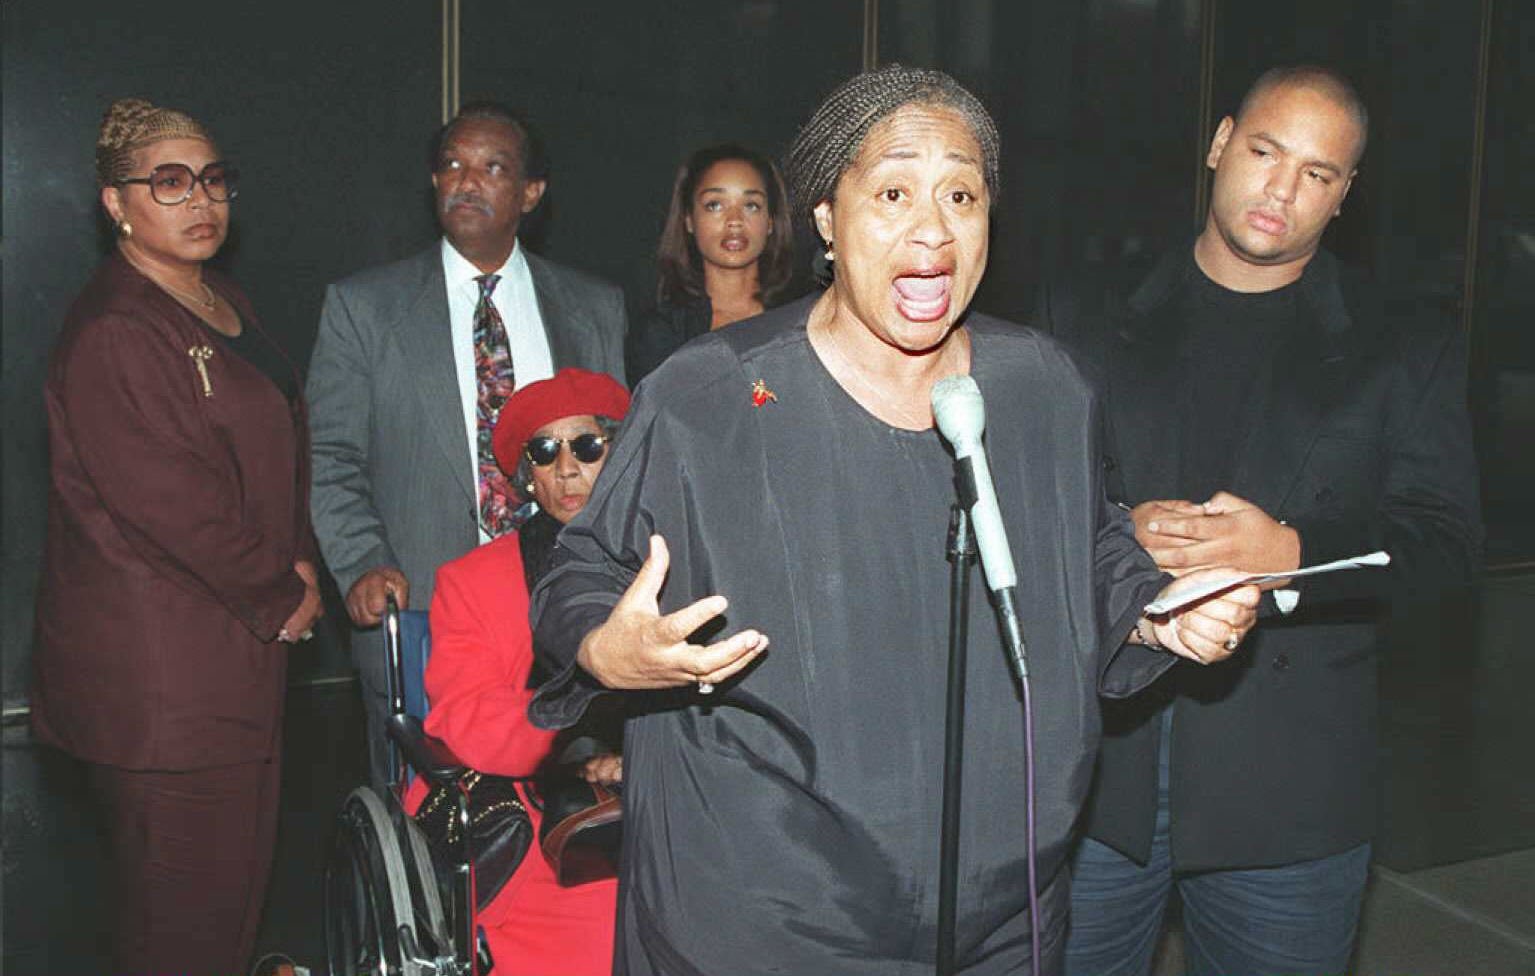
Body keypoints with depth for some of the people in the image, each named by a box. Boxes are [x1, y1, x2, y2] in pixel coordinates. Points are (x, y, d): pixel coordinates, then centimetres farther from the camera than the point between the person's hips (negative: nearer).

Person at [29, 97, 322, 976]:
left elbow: (282, 448, 17)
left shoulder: (230, 306, 13)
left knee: (242, 864, 17)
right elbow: (168, 500, -21)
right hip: (159, 665, -9)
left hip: (243, 642, 9)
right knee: (184, 894, 2)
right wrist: (280, 593, -10)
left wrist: (302, 563, 2)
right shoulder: (112, 331, -16)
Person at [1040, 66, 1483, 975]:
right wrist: (1119, 530, -17)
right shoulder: (1088, 317, 7)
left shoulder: (1405, 355, 6)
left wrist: (1290, 554, -20)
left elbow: (1446, 534, -1)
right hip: (1095, 755, 1)